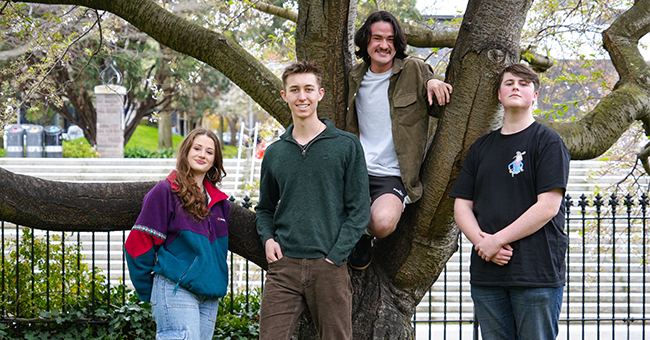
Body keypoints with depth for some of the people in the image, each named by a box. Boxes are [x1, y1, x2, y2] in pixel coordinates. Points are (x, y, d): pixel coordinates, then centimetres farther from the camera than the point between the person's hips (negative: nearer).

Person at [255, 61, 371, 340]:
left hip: (329, 267, -2)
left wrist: (335, 256, -9)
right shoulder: (274, 153, 13)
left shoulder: (346, 145, 3)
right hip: (283, 267, 2)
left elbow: (359, 210, -1)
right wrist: (267, 238, 2)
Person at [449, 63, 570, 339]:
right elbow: (462, 205, 12)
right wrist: (482, 242, -7)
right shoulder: (481, 148, 16)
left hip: (537, 274, -5)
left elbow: (548, 206, -10)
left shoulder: (548, 142, -1)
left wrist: (498, 240, -12)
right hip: (486, 274, 5)